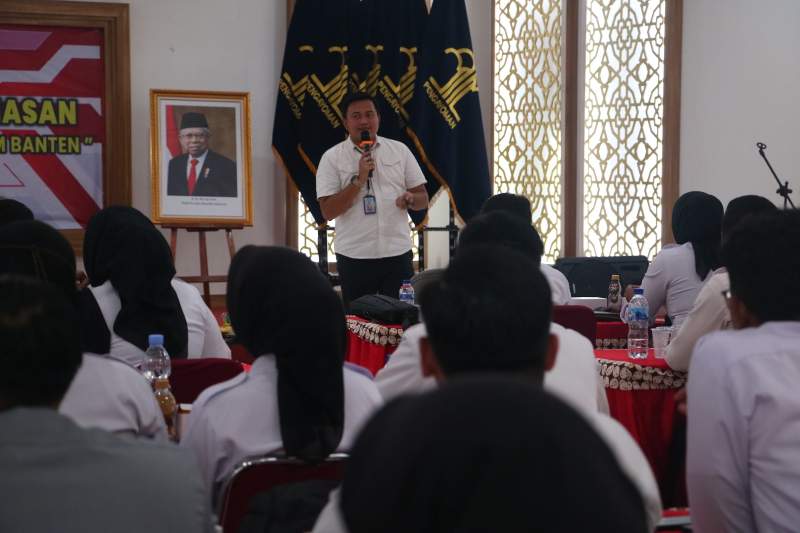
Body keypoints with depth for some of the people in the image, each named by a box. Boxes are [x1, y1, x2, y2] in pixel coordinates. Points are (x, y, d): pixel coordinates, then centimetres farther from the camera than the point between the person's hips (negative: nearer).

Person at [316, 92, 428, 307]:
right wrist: (359, 179, -15)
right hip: (354, 256, -2)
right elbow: (328, 211, -7)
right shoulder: (332, 158, 0)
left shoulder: (400, 151, 7)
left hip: (397, 252, 2)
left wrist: (410, 199, -14)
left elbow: (423, 199, 10)